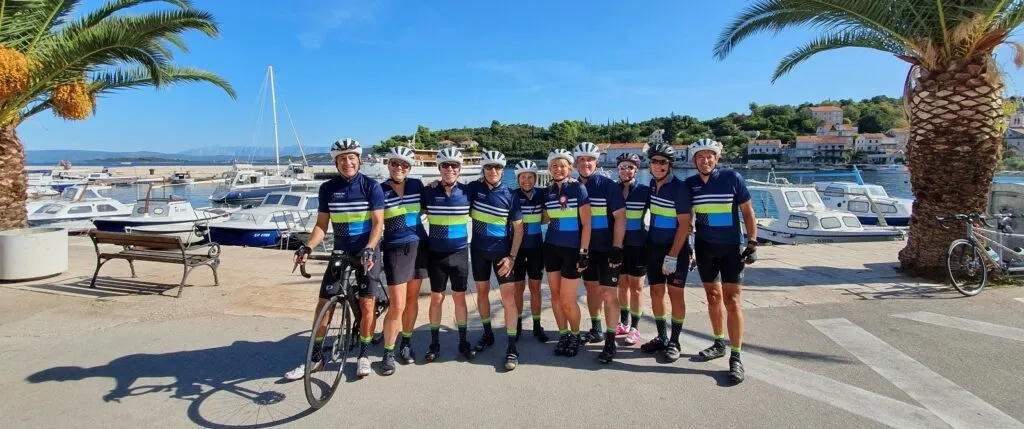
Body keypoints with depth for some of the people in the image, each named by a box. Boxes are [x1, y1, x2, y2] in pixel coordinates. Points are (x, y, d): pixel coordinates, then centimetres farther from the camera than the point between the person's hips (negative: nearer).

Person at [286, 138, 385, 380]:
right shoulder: (328, 188, 1)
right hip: (340, 252, 3)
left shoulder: (371, 186, -8)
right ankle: (315, 358, 15)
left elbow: (378, 223, -11)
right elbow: (321, 224, 2)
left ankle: (363, 355, 15)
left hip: (367, 252, -3)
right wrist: (308, 247, -15)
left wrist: (369, 249, -27)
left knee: (367, 305, -4)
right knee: (323, 304, 2)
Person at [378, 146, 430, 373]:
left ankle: (406, 344, 28)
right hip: (395, 250, -3)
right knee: (397, 305, -5)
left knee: (412, 299, 11)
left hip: (418, 246, 3)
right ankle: (388, 353, 10)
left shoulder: (416, 185, 2)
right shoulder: (380, 190, -6)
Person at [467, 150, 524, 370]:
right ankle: (487, 334, 30)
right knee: (482, 292, 13)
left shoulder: (510, 195, -8)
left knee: (508, 296, -7)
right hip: (479, 249, 3)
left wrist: (512, 256, -12)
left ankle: (512, 347, -3)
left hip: (501, 251, -3)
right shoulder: (474, 188, -4)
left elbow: (518, 228, -5)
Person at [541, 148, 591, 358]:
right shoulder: (548, 192, 5)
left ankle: (575, 336, 22)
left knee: (567, 300, -1)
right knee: (555, 295, 9)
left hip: (572, 250, -5)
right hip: (551, 248, 5)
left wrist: (584, 252, -14)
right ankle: (563, 334, 26)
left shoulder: (578, 189, -9)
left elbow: (586, 224, -11)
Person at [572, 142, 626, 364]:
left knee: (609, 294, -5)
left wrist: (616, 248, -17)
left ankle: (610, 342, 2)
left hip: (607, 249, -5)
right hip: (586, 248, 6)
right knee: (591, 288, 17)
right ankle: (596, 329, 34)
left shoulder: (608, 185, -11)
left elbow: (620, 217, -13)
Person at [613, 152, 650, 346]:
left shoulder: (645, 190, -5)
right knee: (622, 284, 12)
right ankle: (624, 323, 24)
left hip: (637, 244, -3)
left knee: (635, 286, 5)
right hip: (618, 244, 3)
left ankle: (635, 327, 12)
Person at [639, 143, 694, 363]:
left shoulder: (679, 188, -16)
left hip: (675, 248, -6)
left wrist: (672, 256, -19)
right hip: (654, 246, 6)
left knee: (675, 294, 2)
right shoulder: (651, 184, 2)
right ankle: (661, 337, 23)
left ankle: (674, 341, 14)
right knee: (656, 292, 10)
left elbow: (684, 225, -17)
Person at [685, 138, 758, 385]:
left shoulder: (732, 178, -8)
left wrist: (752, 243, -6)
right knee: (712, 297, 12)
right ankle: (719, 344, 28)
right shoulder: (690, 184, 1)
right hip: (704, 248, 4)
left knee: (732, 301, -6)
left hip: (731, 247, -3)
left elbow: (748, 212, -2)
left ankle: (736, 357, 0)